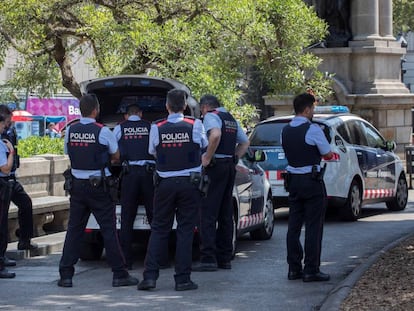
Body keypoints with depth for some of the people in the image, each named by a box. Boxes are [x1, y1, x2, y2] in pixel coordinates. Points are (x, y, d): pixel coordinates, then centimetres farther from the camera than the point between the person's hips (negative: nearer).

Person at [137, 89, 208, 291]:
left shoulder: (157, 128, -5)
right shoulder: (195, 125, -6)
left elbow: (153, 153, 6)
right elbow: (204, 146, 10)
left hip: (165, 183, 1)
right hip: (190, 183, -1)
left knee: (159, 229, 8)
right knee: (185, 229, 3)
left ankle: (150, 275, 0)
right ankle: (182, 278, 1)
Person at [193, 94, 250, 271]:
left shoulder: (211, 116, -6)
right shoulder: (231, 119, 20)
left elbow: (215, 135, -27)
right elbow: (245, 142, 28)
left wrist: (207, 158, -19)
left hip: (215, 166, -8)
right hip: (230, 166, 8)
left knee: (208, 214, -9)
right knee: (225, 214, 12)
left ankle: (208, 259, -15)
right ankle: (225, 258, 14)